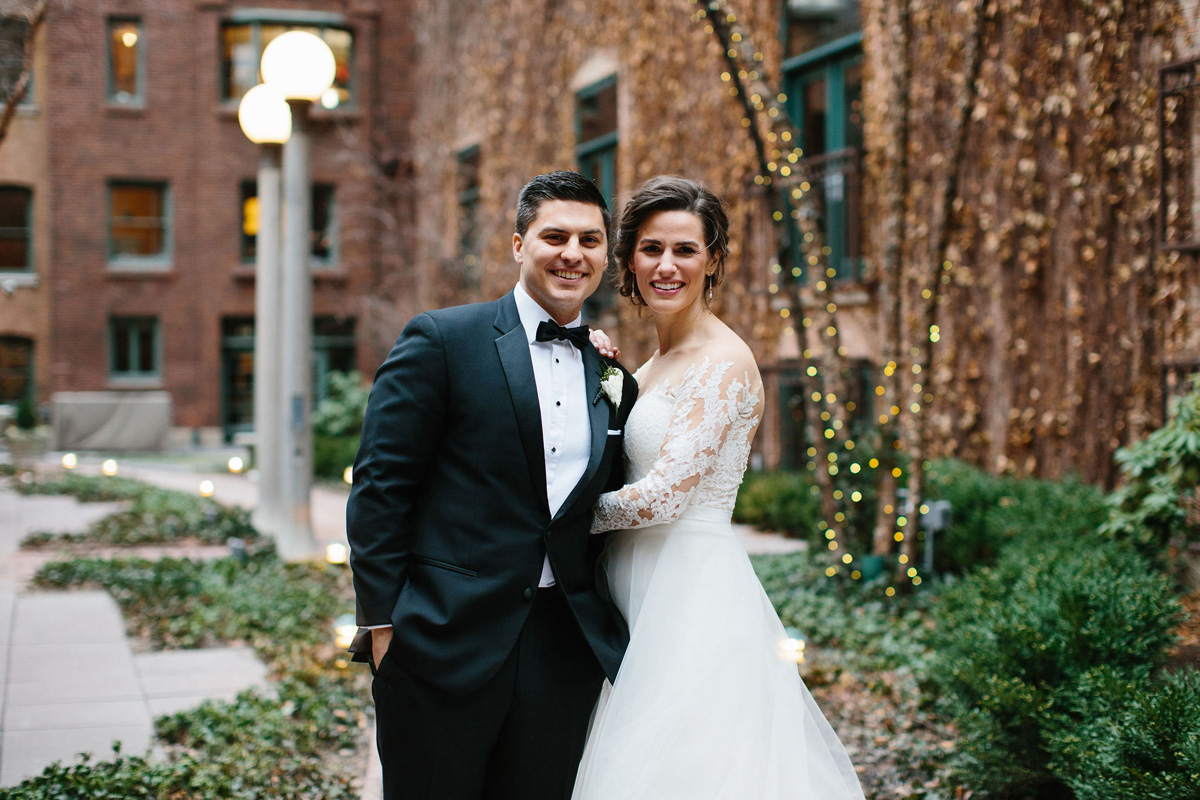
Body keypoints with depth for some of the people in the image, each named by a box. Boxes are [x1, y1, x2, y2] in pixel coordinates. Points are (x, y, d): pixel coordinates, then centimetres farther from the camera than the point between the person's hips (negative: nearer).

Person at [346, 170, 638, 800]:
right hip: (444, 644, -4)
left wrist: (613, 633, 10)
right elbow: (379, 487, -6)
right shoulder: (442, 340, -3)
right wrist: (380, 622, -9)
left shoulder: (614, 382, 12)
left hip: (566, 651, 4)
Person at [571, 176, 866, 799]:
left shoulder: (723, 362, -13)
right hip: (642, 599, 9)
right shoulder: (651, 368, 14)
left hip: (693, 601, -9)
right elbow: (614, 467, 14)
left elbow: (663, 495, -19)